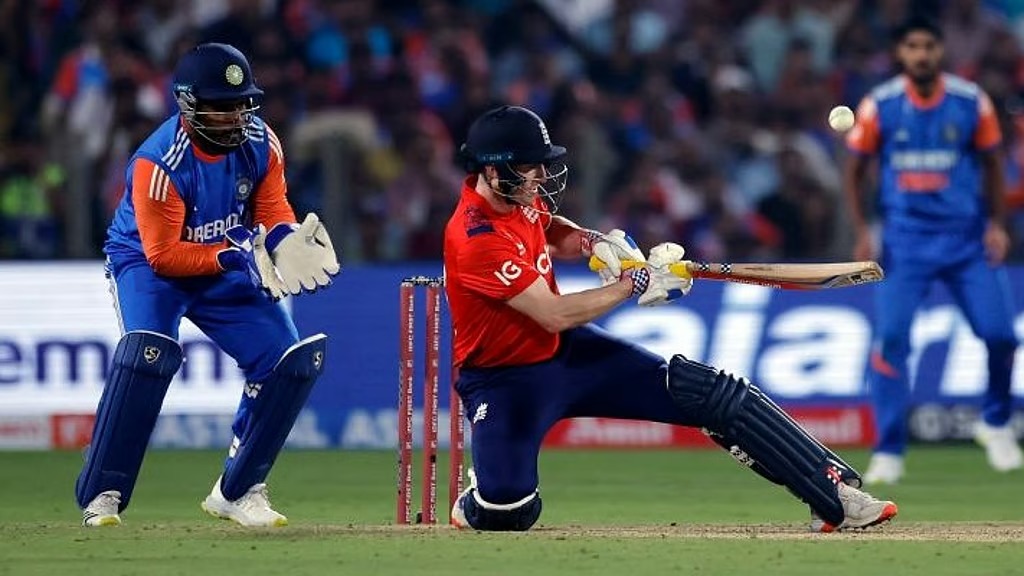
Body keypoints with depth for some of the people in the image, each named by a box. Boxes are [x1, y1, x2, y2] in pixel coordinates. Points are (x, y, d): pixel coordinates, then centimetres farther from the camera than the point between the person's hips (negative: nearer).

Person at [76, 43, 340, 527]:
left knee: (295, 359, -7)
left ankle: (237, 490, 9)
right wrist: (236, 256, -36)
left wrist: (287, 240, -27)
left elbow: (273, 211, -3)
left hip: (225, 268, 6)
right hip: (148, 265, -6)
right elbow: (164, 255, -27)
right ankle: (101, 495, -22)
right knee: (148, 352, -33)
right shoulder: (158, 163, -29)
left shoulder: (259, 143, -13)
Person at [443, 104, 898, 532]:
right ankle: (477, 505, 12)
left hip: (568, 352, 8)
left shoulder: (517, 195, -4)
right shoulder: (476, 239, -29)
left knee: (714, 393, -5)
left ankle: (837, 495, -4)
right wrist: (635, 283, -21)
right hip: (503, 377, -8)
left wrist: (592, 242, -1)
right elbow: (555, 315, -29)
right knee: (507, 513, -29)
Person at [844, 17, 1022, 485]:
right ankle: (888, 453, -5)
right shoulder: (879, 105, -4)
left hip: (967, 237, 1)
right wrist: (861, 232, -4)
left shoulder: (971, 103, -3)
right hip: (905, 240, -1)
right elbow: (855, 170, 6)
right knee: (890, 337, -13)